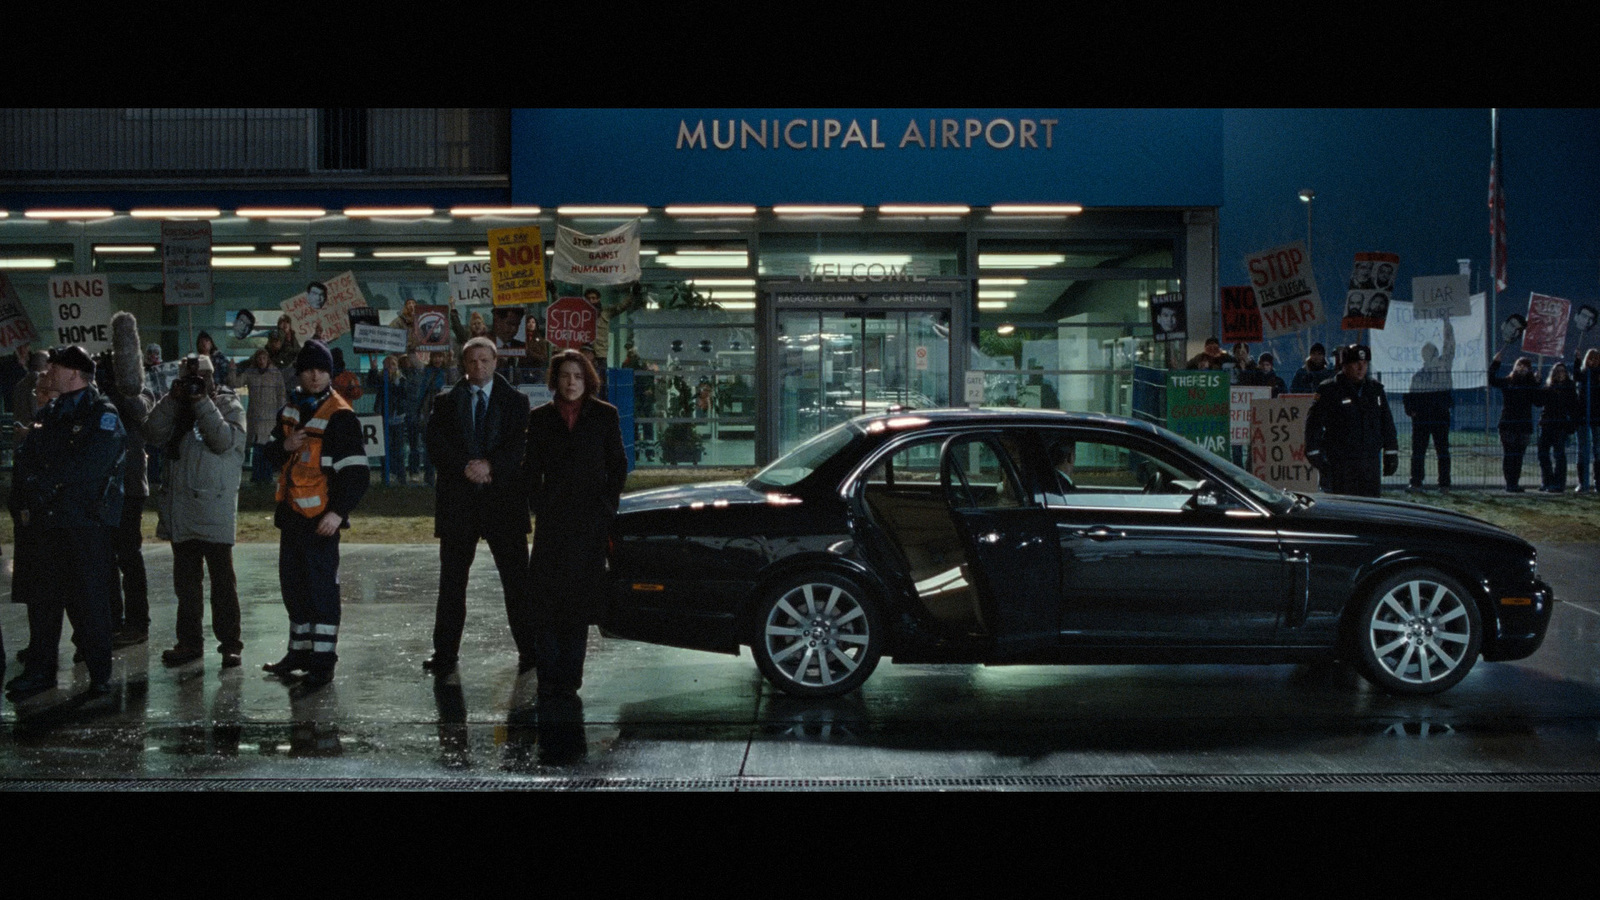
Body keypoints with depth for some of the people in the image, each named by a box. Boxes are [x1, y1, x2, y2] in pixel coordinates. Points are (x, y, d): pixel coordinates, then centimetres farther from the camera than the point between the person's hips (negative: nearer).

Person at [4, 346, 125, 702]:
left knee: (89, 599, -1)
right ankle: (40, 670, 16)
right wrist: (24, 501, -4)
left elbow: (86, 467, -17)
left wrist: (42, 483, -12)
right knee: (42, 598, 8)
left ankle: (100, 672, 9)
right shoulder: (49, 415, 16)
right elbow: (25, 461, 11)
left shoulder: (103, 416, -5)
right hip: (46, 521, 6)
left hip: (86, 523, -6)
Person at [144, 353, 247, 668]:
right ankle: (189, 642, 21)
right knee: (185, 580, 12)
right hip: (180, 508, 5)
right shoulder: (176, 405, 12)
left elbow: (224, 440, -16)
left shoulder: (228, 404, 0)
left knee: (222, 577, -3)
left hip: (215, 506, -5)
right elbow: (153, 434, -2)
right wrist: (173, 400, -9)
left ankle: (229, 643, 2)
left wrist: (202, 402, -15)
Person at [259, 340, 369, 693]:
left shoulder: (340, 416, -11)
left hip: (322, 516, -8)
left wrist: (338, 512, -21)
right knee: (293, 583, 16)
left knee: (321, 585, -6)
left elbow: (355, 471, -13)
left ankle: (323, 660, -1)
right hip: (291, 513, 8)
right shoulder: (290, 410, 12)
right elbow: (271, 455, 20)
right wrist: (285, 447, -4)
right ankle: (299, 650, 28)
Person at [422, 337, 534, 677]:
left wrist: (490, 465, -17)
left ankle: (528, 649, 8)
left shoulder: (515, 400, 6)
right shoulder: (446, 402, 8)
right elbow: (435, 444, -2)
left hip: (503, 496, -1)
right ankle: (445, 652, 14)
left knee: (516, 578, 1)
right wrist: (466, 467, -15)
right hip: (457, 499, 1)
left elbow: (521, 444, -4)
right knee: (452, 581, 6)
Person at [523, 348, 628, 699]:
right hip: (552, 520, 0)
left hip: (591, 519, 0)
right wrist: (540, 509, 0)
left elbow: (618, 466, 8)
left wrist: (607, 508, 0)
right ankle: (548, 677, 0)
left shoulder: (604, 415, 6)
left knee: (580, 596, 1)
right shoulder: (540, 418, 8)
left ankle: (569, 677, 9)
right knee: (547, 594, -6)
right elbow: (531, 469, 10)